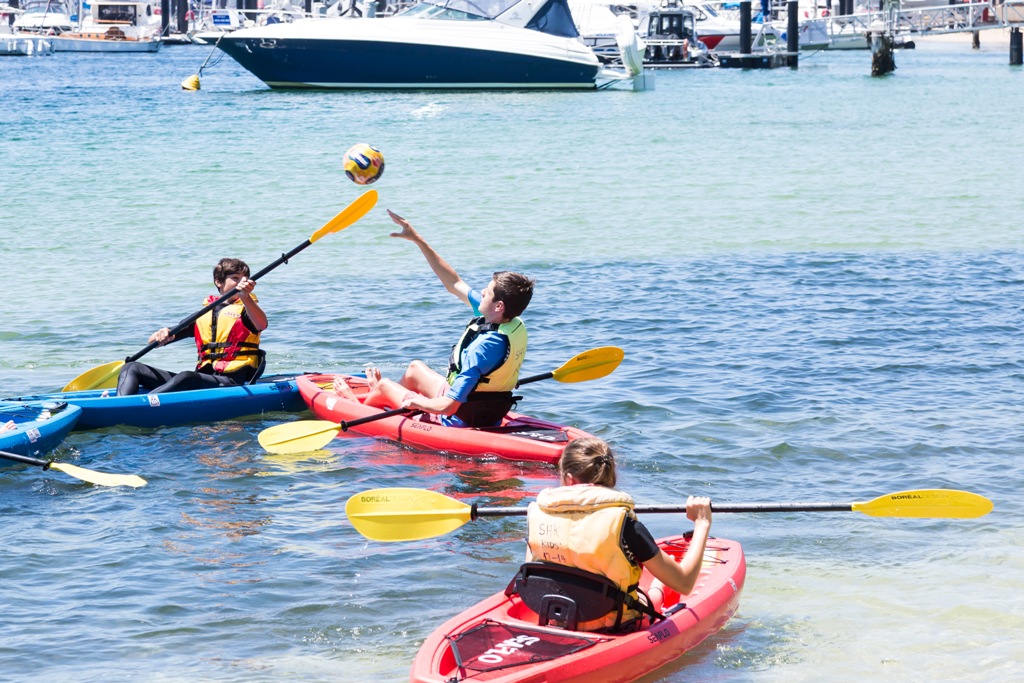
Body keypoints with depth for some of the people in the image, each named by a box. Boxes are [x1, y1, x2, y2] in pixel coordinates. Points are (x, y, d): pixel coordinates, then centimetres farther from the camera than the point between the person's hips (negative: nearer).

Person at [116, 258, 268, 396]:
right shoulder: (202, 316, 21)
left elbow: (261, 325, -19)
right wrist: (160, 336, -8)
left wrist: (245, 297, -36)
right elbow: (153, 341, 17)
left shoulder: (246, 309, 7)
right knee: (131, 368, -5)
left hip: (230, 384, -6)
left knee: (187, 378, -39)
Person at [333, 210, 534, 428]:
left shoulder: (484, 346, -35)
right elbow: (455, 284, 1)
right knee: (415, 367, 30)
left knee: (384, 385, 19)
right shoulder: (515, 326, -9)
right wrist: (418, 239, 4)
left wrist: (416, 402, -15)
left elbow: (448, 406, -37)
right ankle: (385, 396, 61)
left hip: (458, 422, -7)